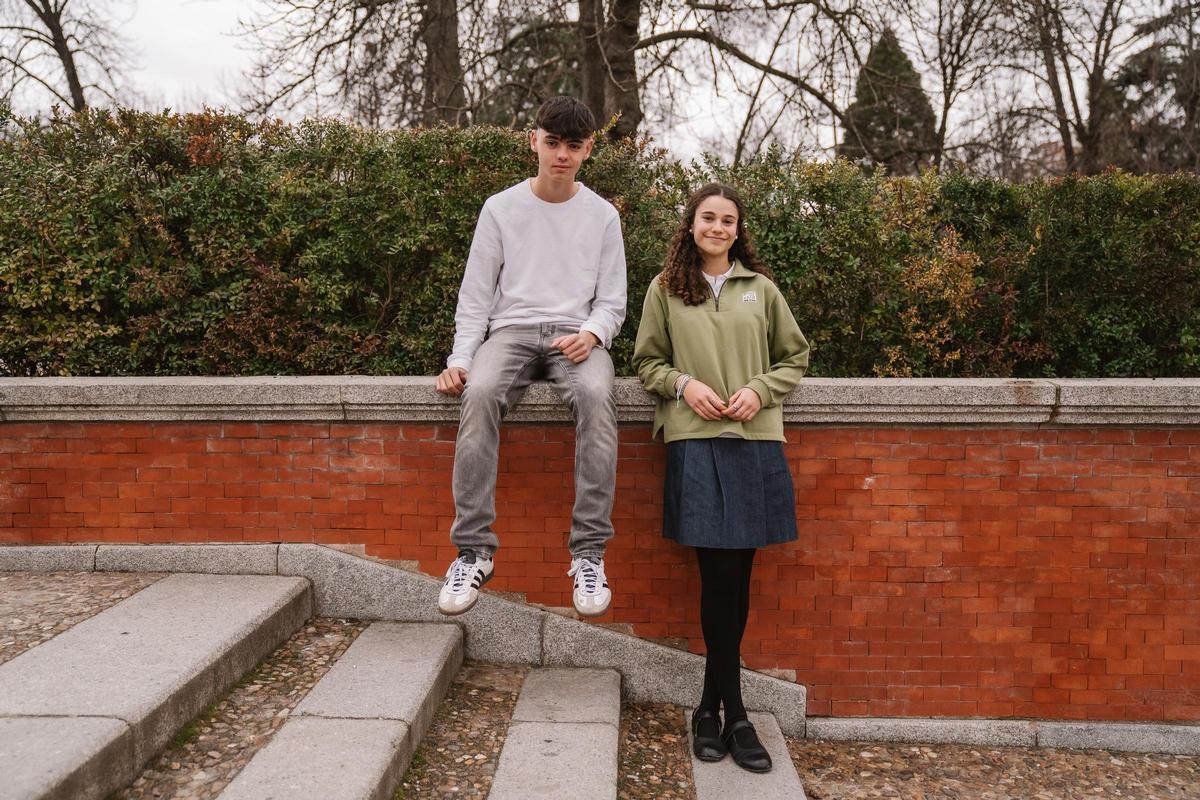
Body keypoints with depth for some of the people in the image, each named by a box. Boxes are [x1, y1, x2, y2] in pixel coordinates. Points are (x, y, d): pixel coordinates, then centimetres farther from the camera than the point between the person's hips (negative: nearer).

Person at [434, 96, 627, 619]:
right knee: (479, 395, -35)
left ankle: (589, 552, -31)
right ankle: (474, 550, -29)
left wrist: (591, 334, -13)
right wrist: (460, 358, -8)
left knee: (595, 396, -36)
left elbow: (612, 301, 10)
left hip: (577, 335, 0)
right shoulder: (500, 208, 11)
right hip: (510, 330, 0)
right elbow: (476, 296, 8)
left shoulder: (603, 215, 12)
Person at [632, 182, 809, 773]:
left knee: (735, 575, 5)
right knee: (720, 575, -5)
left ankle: (712, 704, 21)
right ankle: (733, 713, 10)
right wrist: (682, 384, -7)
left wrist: (760, 389, -2)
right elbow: (647, 363, 13)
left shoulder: (760, 288, 12)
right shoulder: (665, 289, 8)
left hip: (755, 441, 2)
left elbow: (794, 357, 16)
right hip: (695, 442, -2)